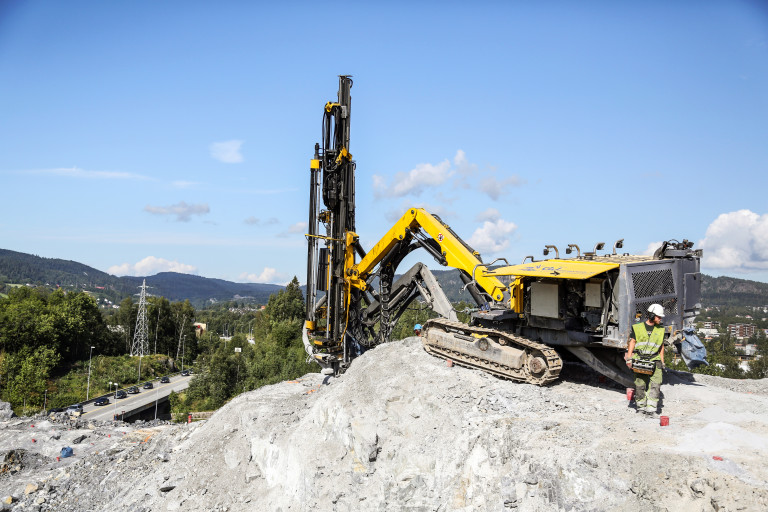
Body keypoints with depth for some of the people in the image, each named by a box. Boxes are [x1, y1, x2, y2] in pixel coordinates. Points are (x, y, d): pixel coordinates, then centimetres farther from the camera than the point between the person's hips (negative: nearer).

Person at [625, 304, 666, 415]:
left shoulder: (660, 330, 12)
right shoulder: (637, 328, 4)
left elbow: (661, 346, 19)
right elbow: (631, 343, 3)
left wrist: (662, 361, 15)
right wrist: (629, 359, -4)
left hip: (654, 360, 2)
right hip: (639, 360, -1)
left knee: (655, 384, -13)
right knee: (640, 385, 3)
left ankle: (651, 409, -13)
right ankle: (641, 407, 17)